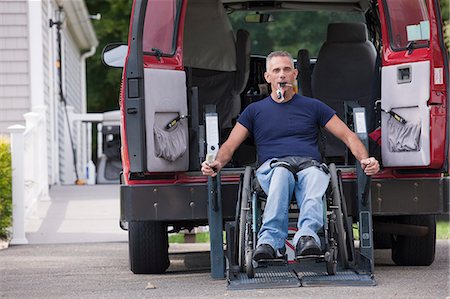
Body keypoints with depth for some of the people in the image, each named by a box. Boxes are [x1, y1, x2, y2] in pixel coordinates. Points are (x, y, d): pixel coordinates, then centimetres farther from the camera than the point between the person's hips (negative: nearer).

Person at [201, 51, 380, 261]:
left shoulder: (313, 107, 24)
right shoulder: (255, 111, 25)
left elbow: (347, 136, 19)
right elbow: (230, 146, 19)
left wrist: (364, 159, -1)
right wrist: (218, 163, -5)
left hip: (309, 165, 1)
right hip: (272, 166, 0)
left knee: (315, 176, -38)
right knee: (281, 173, -39)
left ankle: (307, 235, -64)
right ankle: (269, 243, -58)